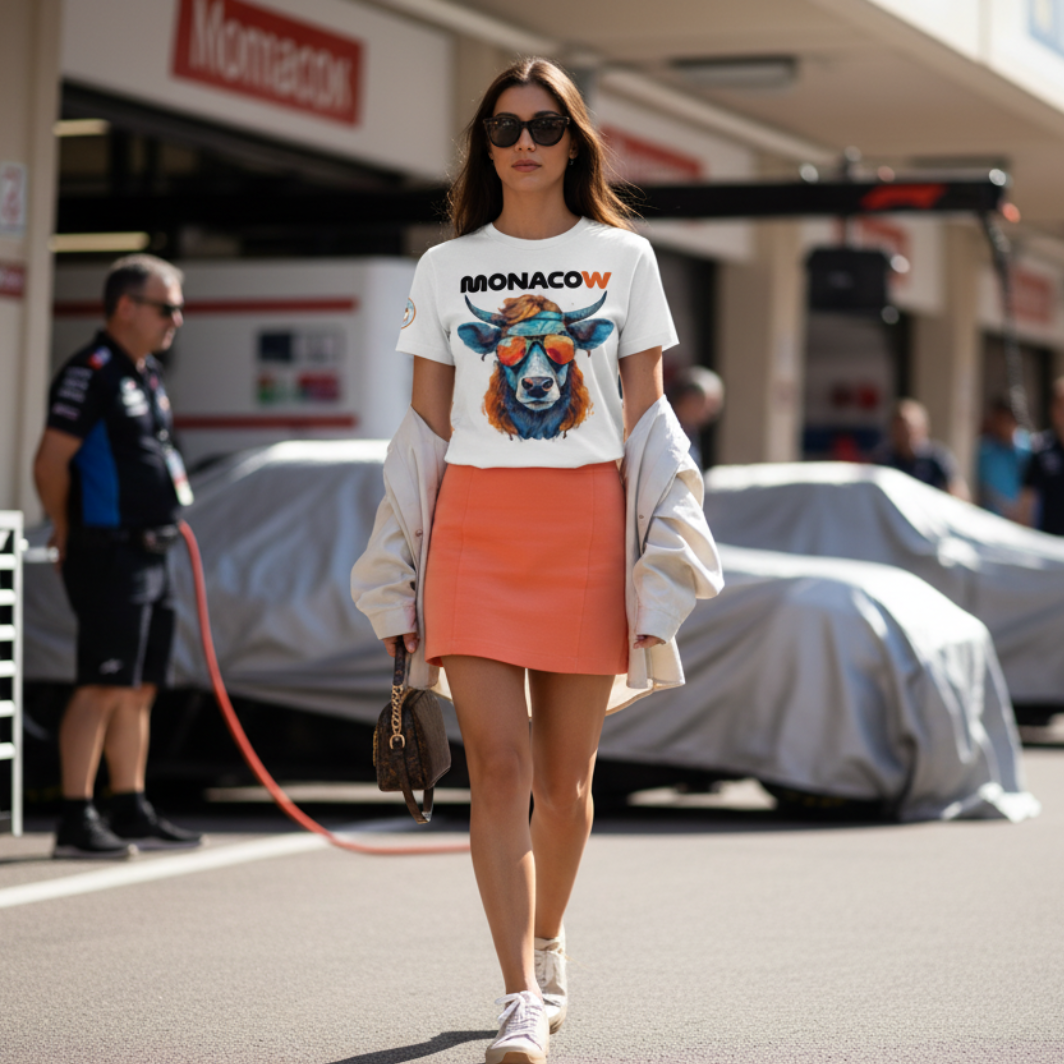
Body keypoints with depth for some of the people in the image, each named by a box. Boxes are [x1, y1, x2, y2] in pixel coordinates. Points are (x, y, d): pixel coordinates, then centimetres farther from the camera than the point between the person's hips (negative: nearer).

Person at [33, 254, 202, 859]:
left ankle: (133, 814, 19)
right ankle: (76, 822, -7)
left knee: (140, 691, 12)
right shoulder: (92, 373, -13)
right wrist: (69, 535, -4)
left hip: (151, 554, 9)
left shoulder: (148, 374, 16)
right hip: (109, 555, -9)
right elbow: (51, 463, -16)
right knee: (103, 689, -9)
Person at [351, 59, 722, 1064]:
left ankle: (547, 945, 31)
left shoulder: (623, 256, 8)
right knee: (497, 764, -11)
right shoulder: (446, 266, 10)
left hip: (587, 522, 0)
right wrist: (404, 572, 6)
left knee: (565, 774, 6)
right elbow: (427, 421, 10)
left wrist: (658, 550, 0)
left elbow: (645, 408, 8)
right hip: (475, 523, 0)